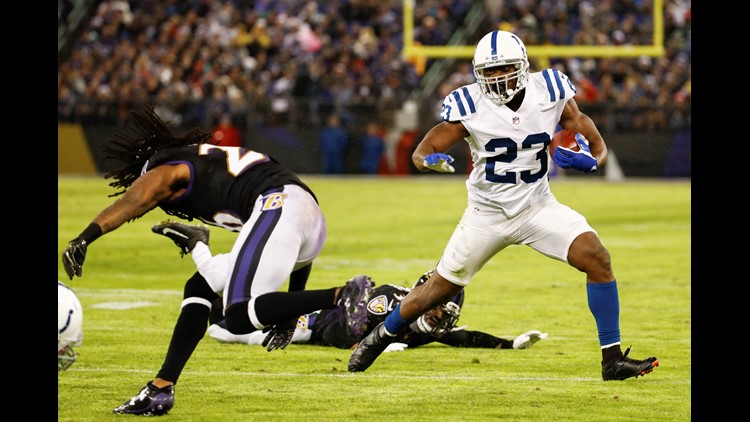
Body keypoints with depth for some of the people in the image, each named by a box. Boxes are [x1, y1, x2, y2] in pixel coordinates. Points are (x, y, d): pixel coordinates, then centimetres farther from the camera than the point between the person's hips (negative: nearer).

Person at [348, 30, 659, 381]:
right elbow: (422, 151, -13)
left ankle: (612, 359, -13)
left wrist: (588, 159, -28)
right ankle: (380, 336, 35)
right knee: (441, 289, 7)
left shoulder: (550, 93, -11)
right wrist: (429, 160, -38)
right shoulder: (469, 105, -16)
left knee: (597, 259, -19)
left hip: (538, 207, 1)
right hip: (487, 214, -1)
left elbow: (597, 149, -4)